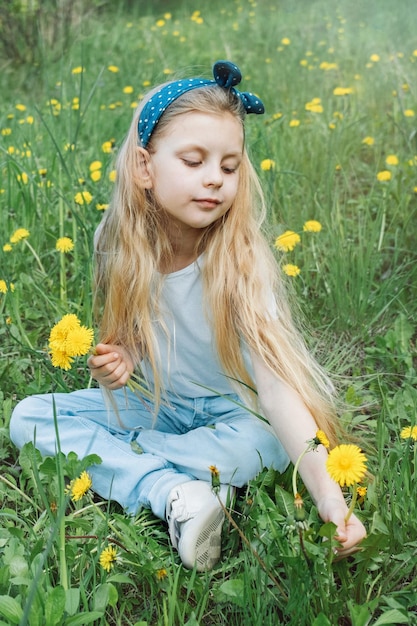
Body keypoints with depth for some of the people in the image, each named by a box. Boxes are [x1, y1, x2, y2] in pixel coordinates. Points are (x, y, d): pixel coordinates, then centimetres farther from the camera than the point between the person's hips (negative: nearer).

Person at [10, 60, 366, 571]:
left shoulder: (241, 260, -26)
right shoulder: (119, 245, -15)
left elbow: (277, 385, -36)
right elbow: (132, 335, 4)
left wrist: (328, 495, -48)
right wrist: (121, 360, -21)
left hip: (234, 410, -4)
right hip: (161, 403, 4)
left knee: (265, 443, -37)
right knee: (29, 418, -11)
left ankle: (107, 460, -17)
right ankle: (174, 493, -26)